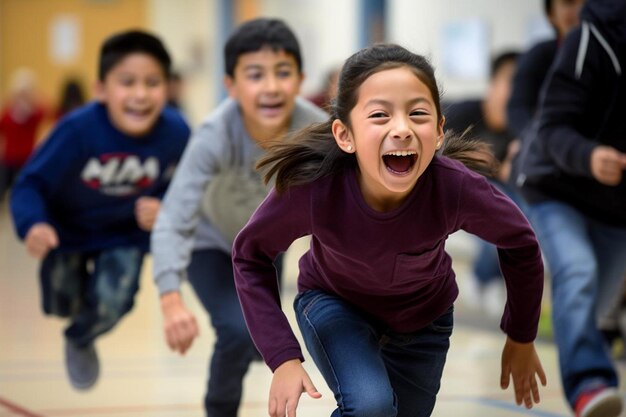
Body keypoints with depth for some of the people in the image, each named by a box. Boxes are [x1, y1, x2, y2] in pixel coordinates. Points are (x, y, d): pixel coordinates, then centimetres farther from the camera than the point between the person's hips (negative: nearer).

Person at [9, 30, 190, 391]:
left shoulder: (175, 134, -28)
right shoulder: (78, 130, -36)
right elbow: (31, 185, -33)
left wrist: (162, 209, -29)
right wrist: (32, 225, -52)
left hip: (125, 235, 1)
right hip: (68, 230, -1)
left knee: (110, 306, -13)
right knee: (63, 304, 4)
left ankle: (80, 341, 27)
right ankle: (75, 275, 45)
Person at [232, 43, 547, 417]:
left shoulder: (458, 188, -35)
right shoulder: (312, 189, -37)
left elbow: (520, 244, -13)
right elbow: (251, 254, -17)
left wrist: (521, 339, 0)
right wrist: (284, 358, -25)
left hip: (424, 316, 2)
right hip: (335, 303, -2)